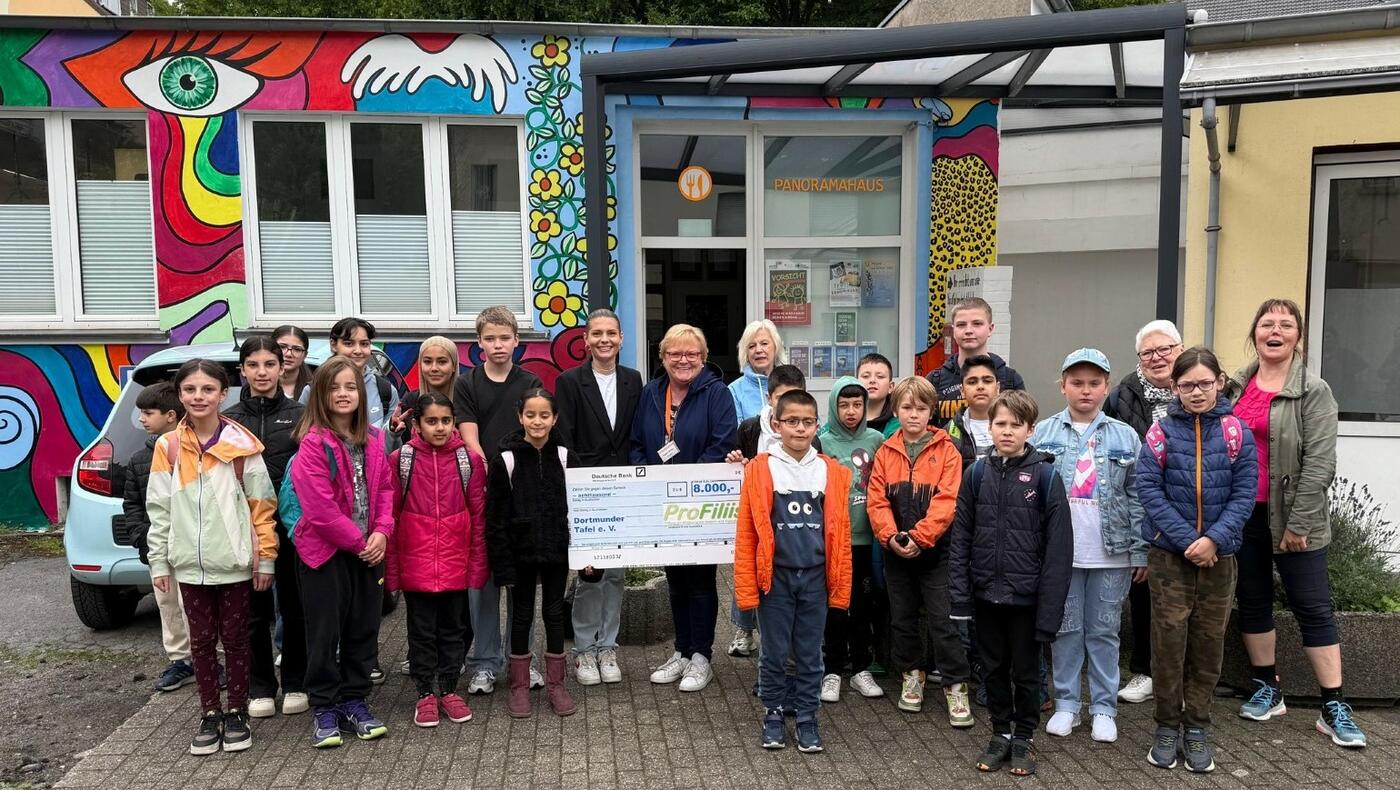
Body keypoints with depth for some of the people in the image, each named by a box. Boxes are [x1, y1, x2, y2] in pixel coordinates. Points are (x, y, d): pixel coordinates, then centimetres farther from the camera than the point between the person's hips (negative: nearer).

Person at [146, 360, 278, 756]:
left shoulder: (242, 445, -6)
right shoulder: (168, 446, 2)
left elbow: (262, 504, -4)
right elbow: (159, 509, 5)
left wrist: (266, 558, -5)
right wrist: (159, 562, 3)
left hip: (234, 562, -2)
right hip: (190, 564, 2)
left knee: (235, 639, 9)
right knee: (202, 641, 12)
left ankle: (237, 713, 22)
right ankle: (210, 715, 24)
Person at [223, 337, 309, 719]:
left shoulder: (299, 416, 2)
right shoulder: (229, 420, 5)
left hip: (292, 526, -1)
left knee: (294, 606, 9)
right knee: (255, 611, 7)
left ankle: (294, 684, 22)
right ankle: (260, 688, 21)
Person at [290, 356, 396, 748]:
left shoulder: (373, 440, 7)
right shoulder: (313, 444, -13)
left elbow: (385, 488, 9)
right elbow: (320, 507, -18)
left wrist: (381, 532, -7)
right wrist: (358, 541, -13)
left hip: (368, 550, 6)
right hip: (325, 551, -6)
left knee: (363, 629, 12)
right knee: (325, 632, 4)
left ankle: (355, 701, 24)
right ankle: (324, 708, 16)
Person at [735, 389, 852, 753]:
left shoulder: (833, 472, 2)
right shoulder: (761, 469, -4)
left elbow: (840, 534, 4)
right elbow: (746, 534, -4)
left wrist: (840, 587, 2)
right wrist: (747, 589, -7)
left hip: (815, 577, 2)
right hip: (775, 577, -1)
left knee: (810, 653, 11)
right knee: (774, 652, 9)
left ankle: (807, 717, 25)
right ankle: (773, 713, 27)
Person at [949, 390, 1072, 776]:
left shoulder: (1045, 475, -9)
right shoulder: (977, 473, 0)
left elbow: (1058, 547, -10)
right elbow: (961, 538, 2)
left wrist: (1050, 607, -13)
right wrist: (960, 595, -4)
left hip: (1026, 595, -3)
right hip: (987, 593, 3)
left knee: (1026, 672, 12)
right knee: (994, 668, 16)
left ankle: (1024, 737, 30)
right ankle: (1001, 732, 33)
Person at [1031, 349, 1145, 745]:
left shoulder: (1125, 437, 3)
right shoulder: (1044, 434, 1)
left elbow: (1137, 497, 3)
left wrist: (1140, 551, -1)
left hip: (1111, 553, 0)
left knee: (1104, 631, 10)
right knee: (1065, 629, 9)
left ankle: (1104, 707, 21)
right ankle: (1066, 704, 21)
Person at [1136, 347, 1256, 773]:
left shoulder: (1236, 432, -1)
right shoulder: (1161, 431, -4)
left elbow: (1244, 493, -3)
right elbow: (1149, 488, -8)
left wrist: (1214, 538, -15)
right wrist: (1186, 539, -15)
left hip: (1218, 554, 2)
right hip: (1169, 551, -1)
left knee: (1209, 639, 9)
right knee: (1169, 636, 1)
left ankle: (1198, 726, 22)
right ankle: (1167, 725, 15)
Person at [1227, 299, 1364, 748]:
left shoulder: (1314, 392, -7)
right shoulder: (1235, 387, 8)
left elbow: (1319, 464, -12)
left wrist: (1298, 524, -16)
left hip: (1291, 518, -5)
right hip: (1242, 514, 5)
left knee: (1313, 608, 2)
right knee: (1252, 602, 12)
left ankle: (1334, 708, 10)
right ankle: (1267, 691, 26)